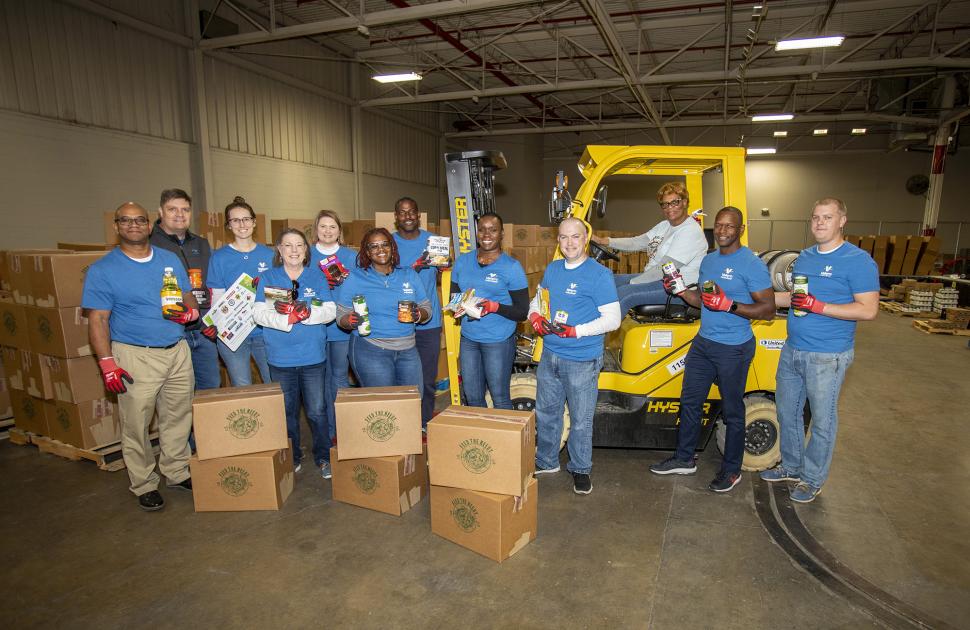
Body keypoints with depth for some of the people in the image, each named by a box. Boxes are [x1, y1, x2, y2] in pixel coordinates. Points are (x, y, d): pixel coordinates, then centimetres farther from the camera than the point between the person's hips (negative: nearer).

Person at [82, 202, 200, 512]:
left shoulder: (170, 260, 10)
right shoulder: (102, 270, -3)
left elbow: (189, 297, 16)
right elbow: (98, 320, -6)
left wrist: (190, 311, -8)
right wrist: (107, 363, -14)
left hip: (178, 351, 4)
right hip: (135, 357, -4)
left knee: (178, 419, 13)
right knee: (136, 426, 3)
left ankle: (177, 473, 30)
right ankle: (144, 485, 21)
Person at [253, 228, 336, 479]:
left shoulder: (317, 276, 5)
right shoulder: (268, 277, 4)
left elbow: (330, 311, -3)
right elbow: (259, 313, -7)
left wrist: (307, 313, -23)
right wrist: (286, 319, -25)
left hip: (313, 356, 0)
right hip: (281, 357, 1)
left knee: (316, 410, 5)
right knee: (287, 411, 12)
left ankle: (323, 457, 21)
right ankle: (292, 458, 29)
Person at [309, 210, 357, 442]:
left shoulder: (351, 256, 9)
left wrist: (345, 281, -12)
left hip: (342, 326, 0)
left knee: (340, 378, 5)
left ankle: (342, 429, 18)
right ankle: (326, 432, 19)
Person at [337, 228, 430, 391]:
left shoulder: (409, 275, 10)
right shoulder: (356, 278, 2)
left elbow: (427, 309, 11)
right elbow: (341, 315, 1)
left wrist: (418, 315, -11)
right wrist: (351, 321, -21)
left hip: (408, 350, 4)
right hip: (370, 350, -3)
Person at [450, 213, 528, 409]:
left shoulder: (512, 267, -7)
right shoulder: (462, 262, 7)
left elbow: (522, 312, -7)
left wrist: (495, 307, -24)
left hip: (499, 341, -4)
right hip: (468, 339, 5)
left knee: (500, 399, 5)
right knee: (472, 398, 15)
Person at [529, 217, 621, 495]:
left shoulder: (599, 275, -12)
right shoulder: (552, 269, 8)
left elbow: (612, 319, -16)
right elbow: (538, 298, 21)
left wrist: (575, 331, -24)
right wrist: (535, 317, -1)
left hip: (582, 361, -6)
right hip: (549, 355, 6)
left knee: (581, 420, 7)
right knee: (545, 412, 18)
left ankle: (580, 469, 27)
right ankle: (546, 461, 37)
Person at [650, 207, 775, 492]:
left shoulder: (752, 264, -14)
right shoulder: (708, 260, 10)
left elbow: (768, 310, -16)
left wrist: (729, 305, -27)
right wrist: (680, 290, 0)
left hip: (733, 349, -7)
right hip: (703, 342, 8)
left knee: (732, 412, 7)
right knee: (690, 401, 15)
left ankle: (731, 470, 25)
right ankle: (684, 459, 31)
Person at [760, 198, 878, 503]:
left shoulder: (858, 260, -12)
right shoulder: (804, 257, 10)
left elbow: (868, 310, -18)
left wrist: (818, 306, -25)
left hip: (827, 358, -7)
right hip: (792, 350, 7)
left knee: (822, 420, 7)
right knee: (787, 411, 18)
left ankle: (813, 479, 24)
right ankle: (791, 466, 36)